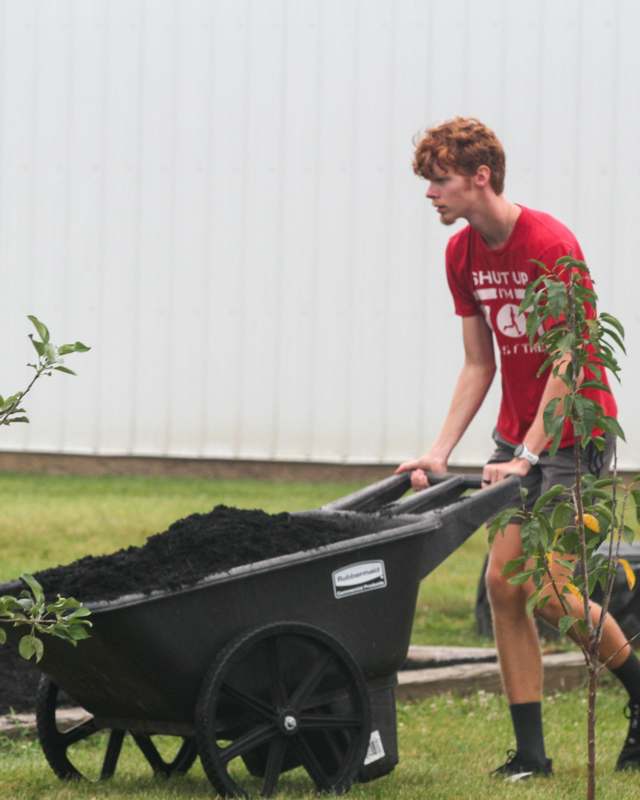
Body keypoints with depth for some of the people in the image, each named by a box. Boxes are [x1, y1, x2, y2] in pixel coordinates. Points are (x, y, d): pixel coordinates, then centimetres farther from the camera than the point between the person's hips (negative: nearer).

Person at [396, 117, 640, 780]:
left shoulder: (551, 246, -20)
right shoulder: (462, 254, 3)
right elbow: (478, 366, 7)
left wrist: (526, 456, -24)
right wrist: (440, 452, -2)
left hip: (575, 433, -7)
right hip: (516, 435, 7)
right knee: (502, 582, -1)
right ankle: (530, 751, 4)